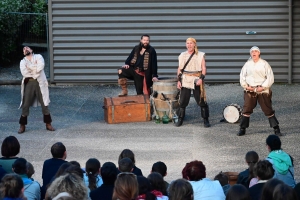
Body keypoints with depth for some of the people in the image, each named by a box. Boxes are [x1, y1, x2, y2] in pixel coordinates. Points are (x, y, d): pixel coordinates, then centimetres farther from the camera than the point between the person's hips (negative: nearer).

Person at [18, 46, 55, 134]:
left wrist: (30, 68, -8)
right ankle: (22, 126, 9)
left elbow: (41, 66, -12)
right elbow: (24, 72, -8)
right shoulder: (23, 62, 11)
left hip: (40, 83, -1)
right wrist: (35, 68, -11)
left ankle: (48, 124, 15)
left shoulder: (38, 57, 9)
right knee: (25, 105, 0)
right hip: (29, 83, 1)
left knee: (44, 104, 3)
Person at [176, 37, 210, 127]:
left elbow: (204, 68, -3)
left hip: (197, 80, -2)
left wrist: (201, 79, -16)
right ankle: (180, 119, 12)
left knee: (201, 101, -3)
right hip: (185, 81, 2)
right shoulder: (182, 55, 10)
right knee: (183, 101, 1)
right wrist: (179, 80, 4)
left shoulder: (200, 55, 1)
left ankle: (206, 120, 6)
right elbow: (180, 69, 12)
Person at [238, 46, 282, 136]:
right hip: (249, 91, 3)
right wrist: (245, 86, -2)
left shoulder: (264, 64, -2)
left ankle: (276, 129, 3)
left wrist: (263, 87, -13)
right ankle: (242, 129, 13)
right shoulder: (247, 64, 7)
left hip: (262, 90, -3)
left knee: (268, 110, -1)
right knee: (246, 110, 3)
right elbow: (242, 76, 12)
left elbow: (270, 77, -5)